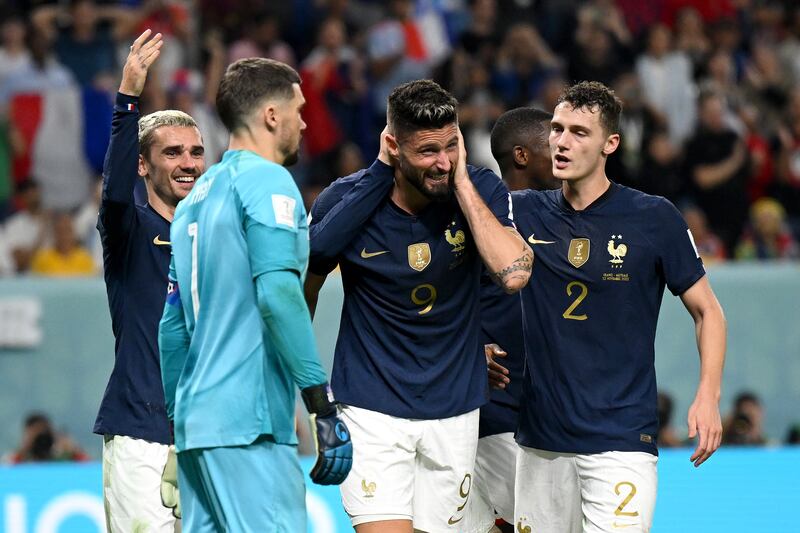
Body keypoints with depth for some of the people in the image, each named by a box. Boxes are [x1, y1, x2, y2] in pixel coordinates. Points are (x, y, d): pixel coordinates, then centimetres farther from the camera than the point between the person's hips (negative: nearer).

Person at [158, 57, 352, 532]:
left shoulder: (197, 196, 19)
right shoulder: (267, 181, -6)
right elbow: (278, 295, -18)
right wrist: (323, 406, -19)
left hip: (196, 421, 9)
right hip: (248, 423, -9)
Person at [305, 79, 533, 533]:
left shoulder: (482, 191, -7)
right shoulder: (345, 201, -10)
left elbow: (514, 274, -25)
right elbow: (304, 289, 6)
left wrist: (461, 183, -21)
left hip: (454, 408, 2)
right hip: (372, 406, -2)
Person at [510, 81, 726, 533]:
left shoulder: (654, 218, -3)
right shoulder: (524, 212, 6)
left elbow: (706, 310, 2)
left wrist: (708, 397, -9)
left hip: (621, 440, -4)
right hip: (540, 440, 4)